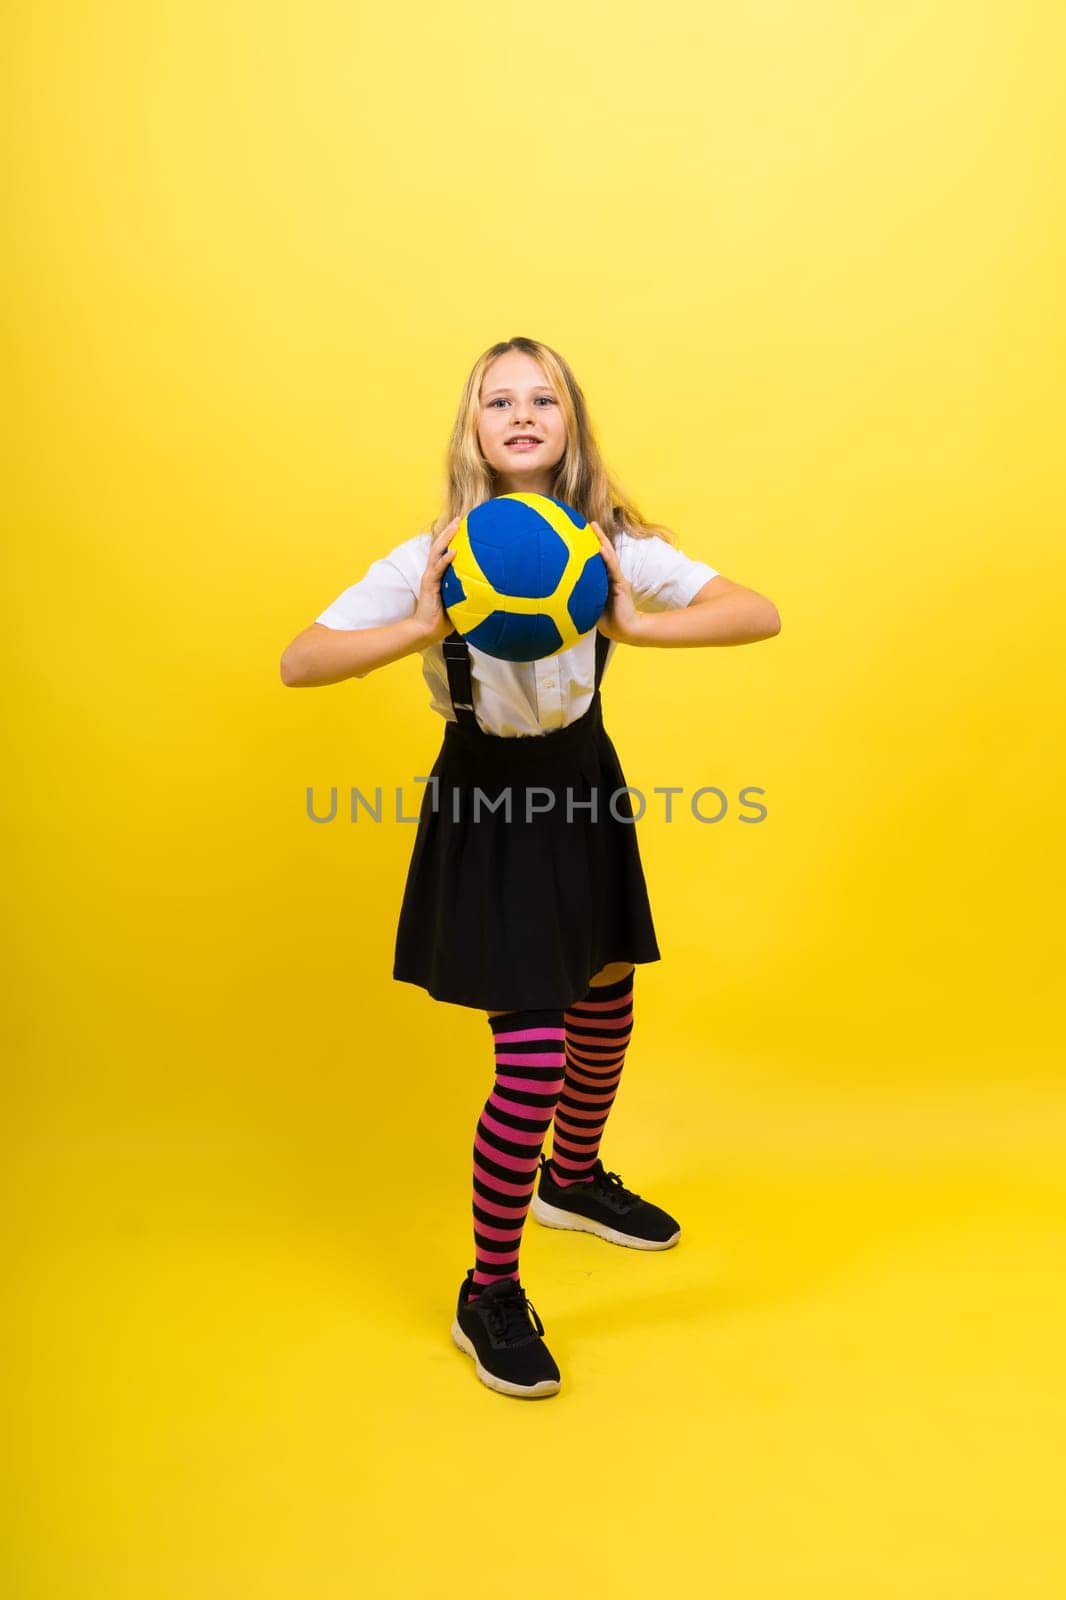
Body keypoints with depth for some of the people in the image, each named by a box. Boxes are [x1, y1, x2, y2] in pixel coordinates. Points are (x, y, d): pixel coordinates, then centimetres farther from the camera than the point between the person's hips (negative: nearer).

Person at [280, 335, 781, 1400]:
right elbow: (298, 663, -16)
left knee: (605, 1010, 19)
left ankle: (573, 1181, 50)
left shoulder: (613, 545, -8)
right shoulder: (433, 559, -14)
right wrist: (421, 632, -31)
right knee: (533, 1058, -9)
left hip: (581, 788, 5)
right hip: (486, 805, -4)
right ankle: (488, 1298, 14)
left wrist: (636, 625, -27)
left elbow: (760, 615, -12)